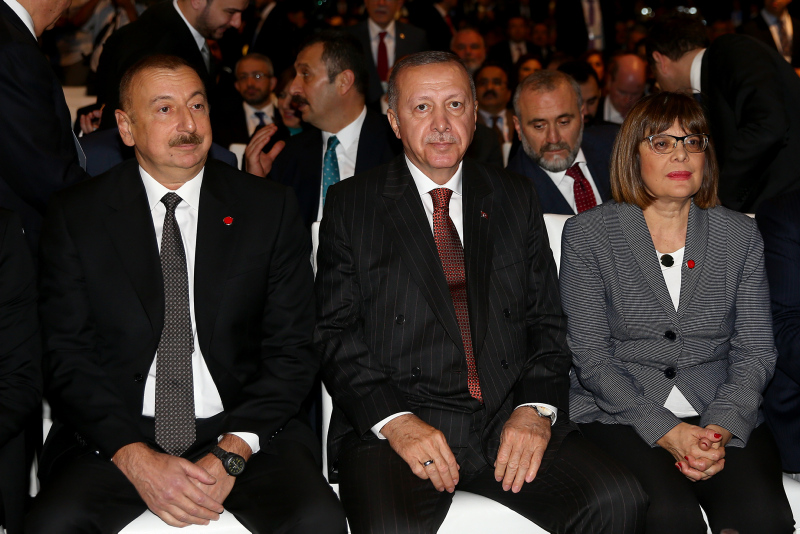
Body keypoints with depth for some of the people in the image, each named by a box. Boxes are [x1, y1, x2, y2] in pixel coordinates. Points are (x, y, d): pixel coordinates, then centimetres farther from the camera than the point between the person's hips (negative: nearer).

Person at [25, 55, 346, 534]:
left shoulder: (271, 209, 4)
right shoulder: (76, 215, 3)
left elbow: (292, 349, 2)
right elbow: (67, 356, 0)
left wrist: (233, 451, -12)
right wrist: (134, 458, -14)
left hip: (243, 425, 1)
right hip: (116, 435, 0)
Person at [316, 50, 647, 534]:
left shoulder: (516, 198, 16)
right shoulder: (351, 204, 9)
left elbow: (547, 320, 13)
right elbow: (336, 332, 2)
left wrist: (535, 407, -5)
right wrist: (395, 420, -13)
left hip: (509, 423, 3)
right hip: (393, 426, -3)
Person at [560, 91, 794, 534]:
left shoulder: (741, 236, 10)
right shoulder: (587, 235, 2)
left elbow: (755, 350, 7)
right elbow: (589, 354, -4)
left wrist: (721, 428, -12)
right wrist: (667, 431, -15)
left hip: (724, 417, 3)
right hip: (619, 415, -2)